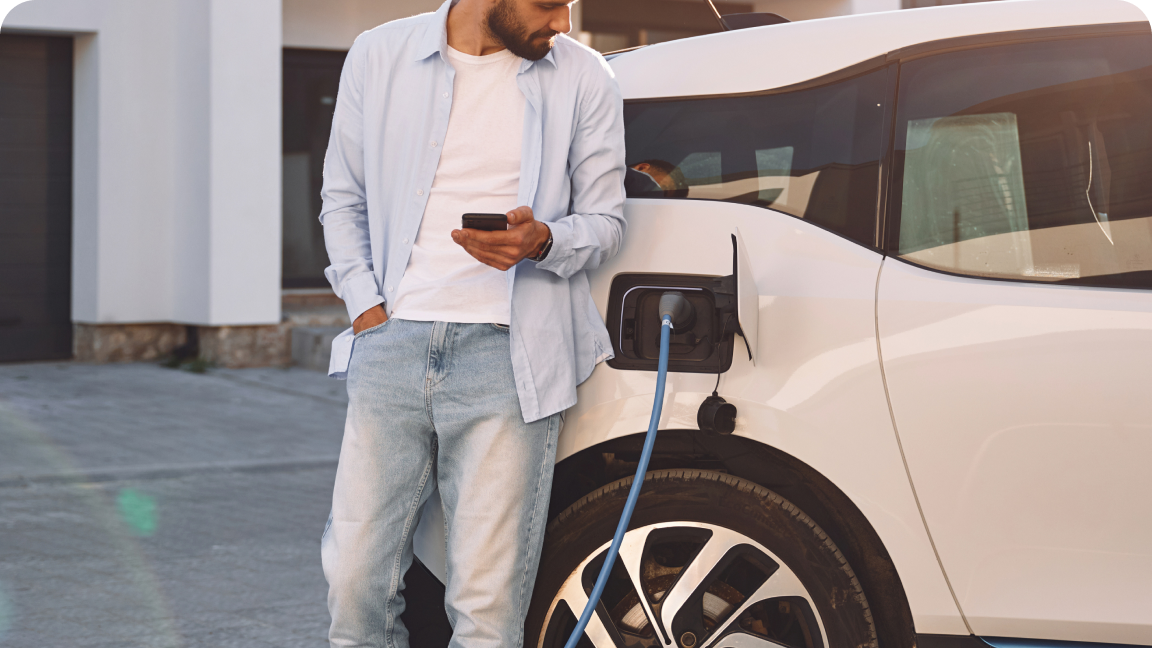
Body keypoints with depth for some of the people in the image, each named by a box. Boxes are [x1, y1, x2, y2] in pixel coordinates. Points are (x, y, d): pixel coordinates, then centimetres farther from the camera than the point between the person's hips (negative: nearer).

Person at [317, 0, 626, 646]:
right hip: (392, 342, 2)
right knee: (355, 578, 0)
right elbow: (343, 198, 16)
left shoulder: (583, 78, 5)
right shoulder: (379, 58, 8)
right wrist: (366, 305, 3)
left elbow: (606, 220, 10)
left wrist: (541, 241, -11)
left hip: (506, 356, -1)